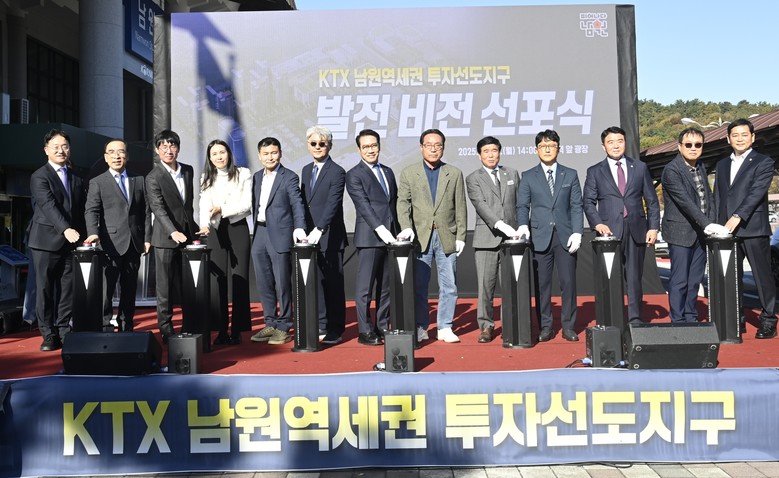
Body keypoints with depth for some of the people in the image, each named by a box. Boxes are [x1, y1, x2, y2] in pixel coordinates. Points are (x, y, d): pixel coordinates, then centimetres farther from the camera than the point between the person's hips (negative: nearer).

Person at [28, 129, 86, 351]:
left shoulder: (76, 178, 14)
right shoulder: (39, 176, -4)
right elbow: (49, 206, -19)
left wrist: (83, 236, 4)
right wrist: (65, 229, -33)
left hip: (71, 242, 4)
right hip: (46, 241, -4)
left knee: (68, 289, 4)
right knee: (45, 289, 1)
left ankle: (64, 333, 11)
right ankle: (49, 335, 9)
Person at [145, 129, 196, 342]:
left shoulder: (188, 171, 9)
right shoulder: (153, 177, -9)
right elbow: (158, 209, -18)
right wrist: (173, 232, -31)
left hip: (187, 234, 5)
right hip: (165, 238, -5)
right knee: (165, 286, 0)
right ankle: (166, 329, 9)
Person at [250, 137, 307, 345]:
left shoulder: (289, 177, -4)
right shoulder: (257, 177, 15)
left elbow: (297, 204, -14)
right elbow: (254, 205, 17)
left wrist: (299, 227, -27)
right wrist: (256, 230, 10)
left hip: (280, 236, -6)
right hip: (260, 235, 6)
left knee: (282, 283, -1)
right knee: (264, 283, 11)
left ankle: (284, 327, 9)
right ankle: (271, 324, 22)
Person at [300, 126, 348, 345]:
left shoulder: (337, 172, -8)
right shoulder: (306, 170, 14)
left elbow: (332, 204, -19)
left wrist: (318, 229, -28)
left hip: (330, 238, -6)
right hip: (310, 237, 6)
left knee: (333, 284, 2)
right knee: (315, 282, 8)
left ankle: (335, 330, 11)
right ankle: (321, 326, 17)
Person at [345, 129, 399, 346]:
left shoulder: (388, 172, 19)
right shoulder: (354, 175, -2)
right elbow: (364, 206, -12)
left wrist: (397, 231, 10)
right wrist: (381, 230, -22)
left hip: (390, 237, 6)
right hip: (369, 237, -6)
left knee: (386, 286, 9)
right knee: (365, 287, -2)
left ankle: (383, 327, 17)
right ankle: (365, 331, 4)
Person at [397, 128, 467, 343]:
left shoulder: (454, 174, 9)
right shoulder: (408, 174, 7)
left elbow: (460, 207, 7)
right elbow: (403, 203, -1)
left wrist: (461, 236, 1)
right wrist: (406, 227, -17)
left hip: (447, 237, 1)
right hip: (420, 237, -1)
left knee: (448, 286, 4)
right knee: (419, 285, 2)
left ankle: (445, 327, 14)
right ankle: (420, 328, 13)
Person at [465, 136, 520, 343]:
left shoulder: (512, 174, 16)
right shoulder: (473, 179, 4)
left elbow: (520, 204, 17)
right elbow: (481, 206, -10)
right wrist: (502, 226, -21)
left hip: (512, 237, 2)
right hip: (486, 238, -2)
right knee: (485, 285, -2)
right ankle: (486, 326, 8)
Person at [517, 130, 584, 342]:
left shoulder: (571, 175, 12)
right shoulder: (528, 177, 10)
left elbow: (576, 206, 6)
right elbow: (522, 205, 7)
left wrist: (577, 232, -5)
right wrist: (523, 225, -12)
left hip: (565, 237, 0)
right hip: (540, 236, 0)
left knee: (568, 283, 1)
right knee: (542, 284, 1)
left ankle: (568, 326, 11)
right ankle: (545, 326, 11)